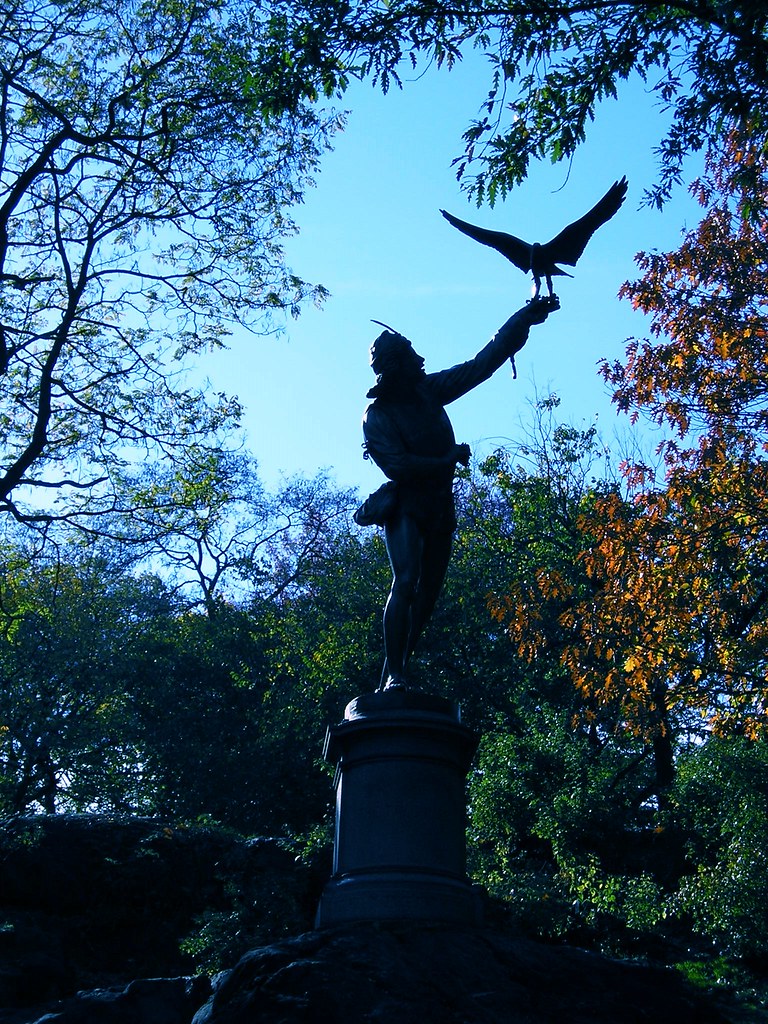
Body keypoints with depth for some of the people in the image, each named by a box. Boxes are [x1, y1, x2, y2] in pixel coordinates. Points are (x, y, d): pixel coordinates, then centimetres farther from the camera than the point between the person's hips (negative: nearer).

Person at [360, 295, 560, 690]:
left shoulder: (429, 390, 7)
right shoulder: (377, 415, -9)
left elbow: (483, 363, 6)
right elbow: (396, 465, -20)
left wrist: (524, 319, 3)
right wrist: (448, 459, -15)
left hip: (440, 507, 6)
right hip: (406, 506, -6)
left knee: (427, 593, 3)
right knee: (406, 582, -24)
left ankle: (389, 681, 8)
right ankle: (393, 675, -24)